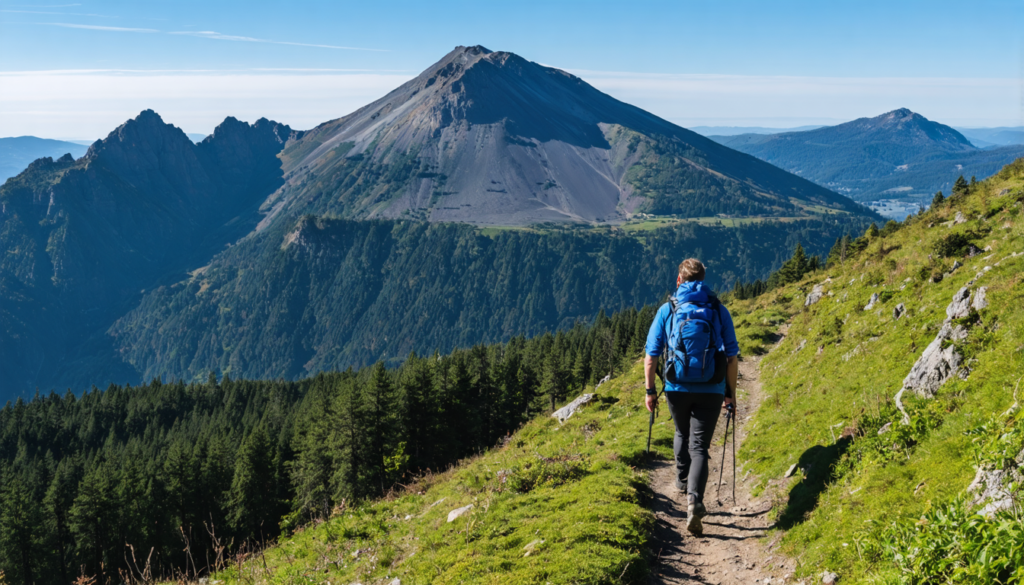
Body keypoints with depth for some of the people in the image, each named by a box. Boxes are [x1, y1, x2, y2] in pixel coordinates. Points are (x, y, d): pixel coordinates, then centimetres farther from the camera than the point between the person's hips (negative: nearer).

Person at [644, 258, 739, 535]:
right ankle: (694, 498, -19)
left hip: (677, 388, 1)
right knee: (699, 447, 1)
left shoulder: (666, 310, 2)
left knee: (682, 435, 28)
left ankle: (683, 482, 40)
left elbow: (651, 356, -1)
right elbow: (732, 357, 2)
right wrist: (731, 392, 11)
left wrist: (650, 390, 8)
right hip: (711, 390, -1)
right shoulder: (719, 311, 3)